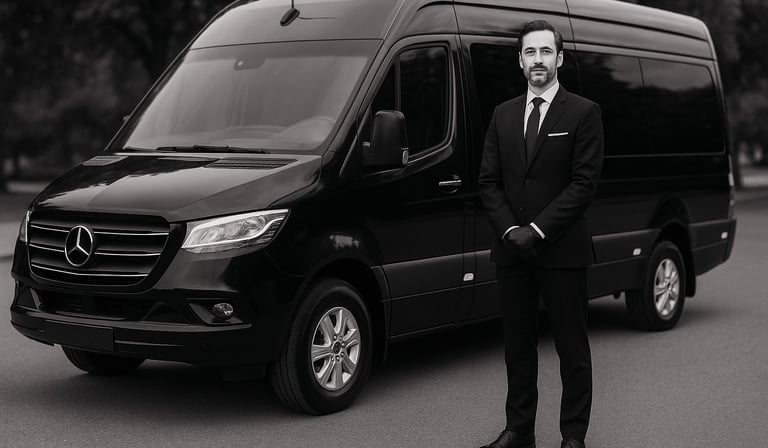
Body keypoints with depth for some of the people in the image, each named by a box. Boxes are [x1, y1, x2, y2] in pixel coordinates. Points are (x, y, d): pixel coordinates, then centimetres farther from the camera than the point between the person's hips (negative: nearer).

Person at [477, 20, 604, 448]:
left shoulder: (583, 113, -2)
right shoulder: (504, 115, 13)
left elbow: (584, 183, -9)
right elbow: (489, 181, 9)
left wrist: (537, 230, -15)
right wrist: (509, 229, -7)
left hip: (563, 252, -4)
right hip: (512, 252, 5)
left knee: (573, 349, 3)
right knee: (518, 346, 11)